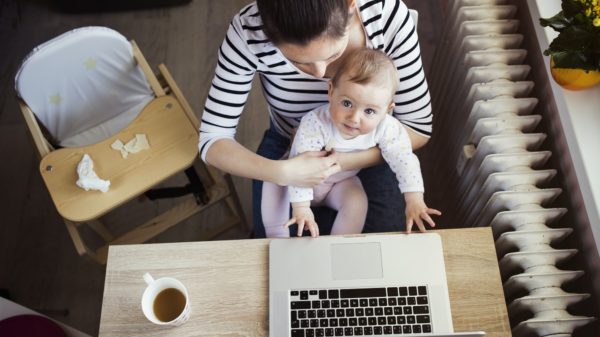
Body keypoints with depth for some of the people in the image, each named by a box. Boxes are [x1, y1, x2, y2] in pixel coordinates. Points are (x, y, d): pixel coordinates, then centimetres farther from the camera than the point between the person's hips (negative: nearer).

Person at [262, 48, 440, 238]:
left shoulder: (385, 128, -28)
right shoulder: (315, 123, -37)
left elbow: (404, 160, -21)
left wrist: (414, 201, -30)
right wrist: (301, 208, -37)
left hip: (342, 182, 2)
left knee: (357, 203, -26)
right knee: (274, 183, -24)